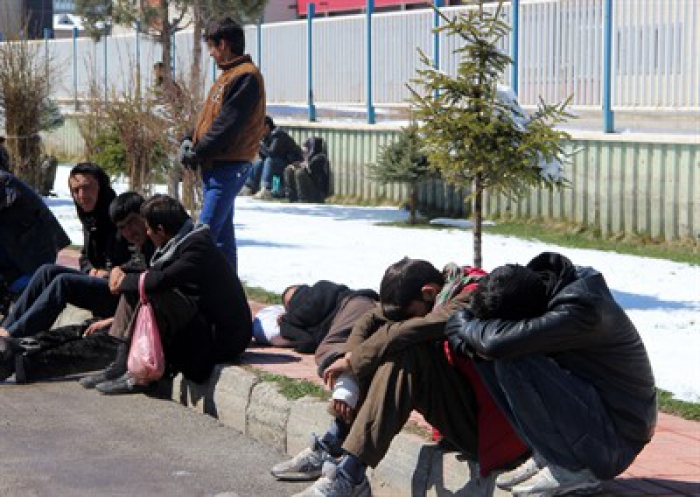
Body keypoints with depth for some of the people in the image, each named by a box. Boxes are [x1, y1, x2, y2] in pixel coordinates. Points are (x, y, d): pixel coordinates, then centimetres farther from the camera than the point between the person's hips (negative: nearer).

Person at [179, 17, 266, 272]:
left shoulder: (245, 77, -14)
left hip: (229, 167, -10)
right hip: (215, 165, 10)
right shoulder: (228, 75, 17)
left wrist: (197, 153, -12)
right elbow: (208, 117, 20)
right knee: (221, 231, 12)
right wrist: (190, 141, 4)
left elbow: (226, 126, -19)